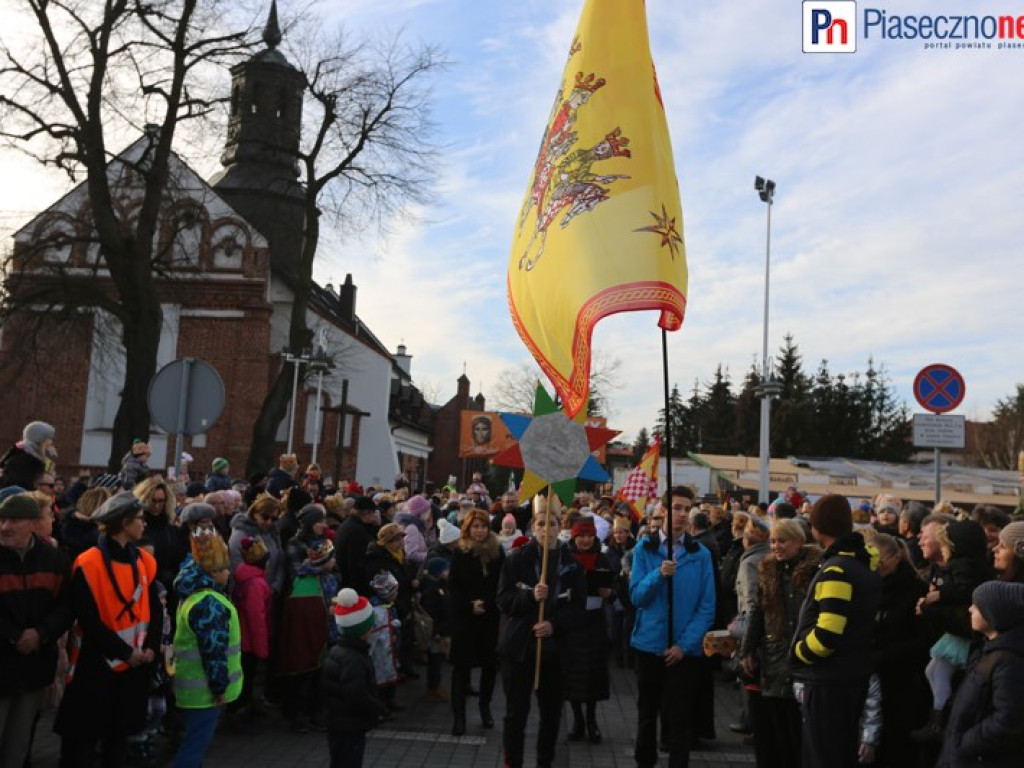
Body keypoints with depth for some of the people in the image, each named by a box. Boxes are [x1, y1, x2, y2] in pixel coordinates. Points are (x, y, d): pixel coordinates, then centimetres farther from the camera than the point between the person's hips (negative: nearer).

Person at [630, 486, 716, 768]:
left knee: (681, 717, 6)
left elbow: (707, 607, -5)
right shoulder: (644, 549, -3)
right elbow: (636, 597, -8)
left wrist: (684, 644, -13)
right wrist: (659, 574, -25)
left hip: (685, 648, -1)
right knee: (647, 713, 17)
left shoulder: (701, 554, -4)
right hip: (650, 643, 1)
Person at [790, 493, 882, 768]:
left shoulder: (835, 571, -23)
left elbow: (826, 634, -27)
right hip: (855, 676, 10)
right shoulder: (866, 565, 8)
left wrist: (797, 653, -12)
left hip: (829, 681, -10)